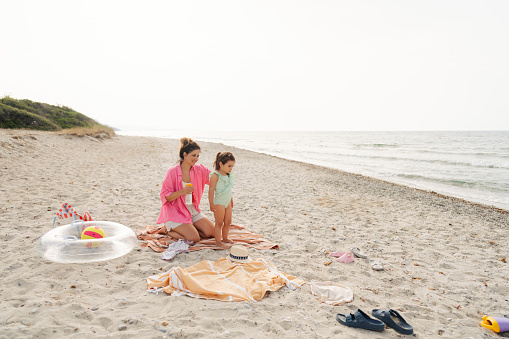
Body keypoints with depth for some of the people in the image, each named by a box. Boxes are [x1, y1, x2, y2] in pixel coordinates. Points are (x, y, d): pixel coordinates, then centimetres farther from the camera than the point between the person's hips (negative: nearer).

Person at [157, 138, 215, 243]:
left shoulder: (199, 169, -1)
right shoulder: (172, 172, -16)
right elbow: (165, 197, -15)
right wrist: (181, 192, -31)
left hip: (192, 209, 6)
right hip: (175, 211, -6)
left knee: (212, 232, -3)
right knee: (194, 238, -18)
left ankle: (188, 228, 16)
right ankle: (170, 230, 8)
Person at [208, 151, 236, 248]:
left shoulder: (229, 175, 8)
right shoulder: (215, 176, -16)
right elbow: (211, 189, -17)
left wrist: (231, 200, 24)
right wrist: (211, 203, -19)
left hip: (227, 203, 8)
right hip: (219, 203, -8)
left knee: (228, 222, 14)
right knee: (219, 223, 1)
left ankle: (225, 238, 31)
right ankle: (218, 241, 10)